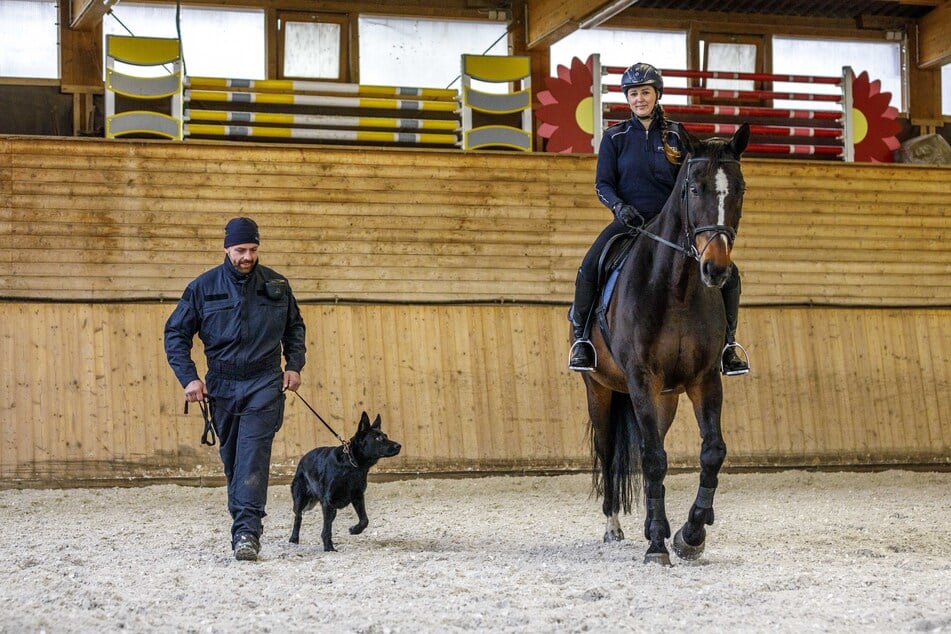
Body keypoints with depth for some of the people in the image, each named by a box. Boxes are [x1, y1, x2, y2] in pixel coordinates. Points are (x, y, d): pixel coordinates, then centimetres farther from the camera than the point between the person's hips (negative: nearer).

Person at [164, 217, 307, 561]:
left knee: (253, 455, -15)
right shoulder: (203, 287, -2)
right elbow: (175, 333, 2)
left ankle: (246, 532, -22)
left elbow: (295, 327, 18)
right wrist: (188, 377, -8)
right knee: (231, 458, 10)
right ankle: (244, 526, 25)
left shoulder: (276, 285, 2)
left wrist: (294, 365, 4)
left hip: (264, 384, -2)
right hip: (222, 386, 2)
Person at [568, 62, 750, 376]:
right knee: (589, 268, -30)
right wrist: (619, 206, -19)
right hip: (629, 221, -2)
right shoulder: (615, 137, 4)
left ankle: (727, 345, 5)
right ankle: (581, 339, -13)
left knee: (728, 275, -12)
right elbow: (602, 184, 1)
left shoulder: (674, 138, 8)